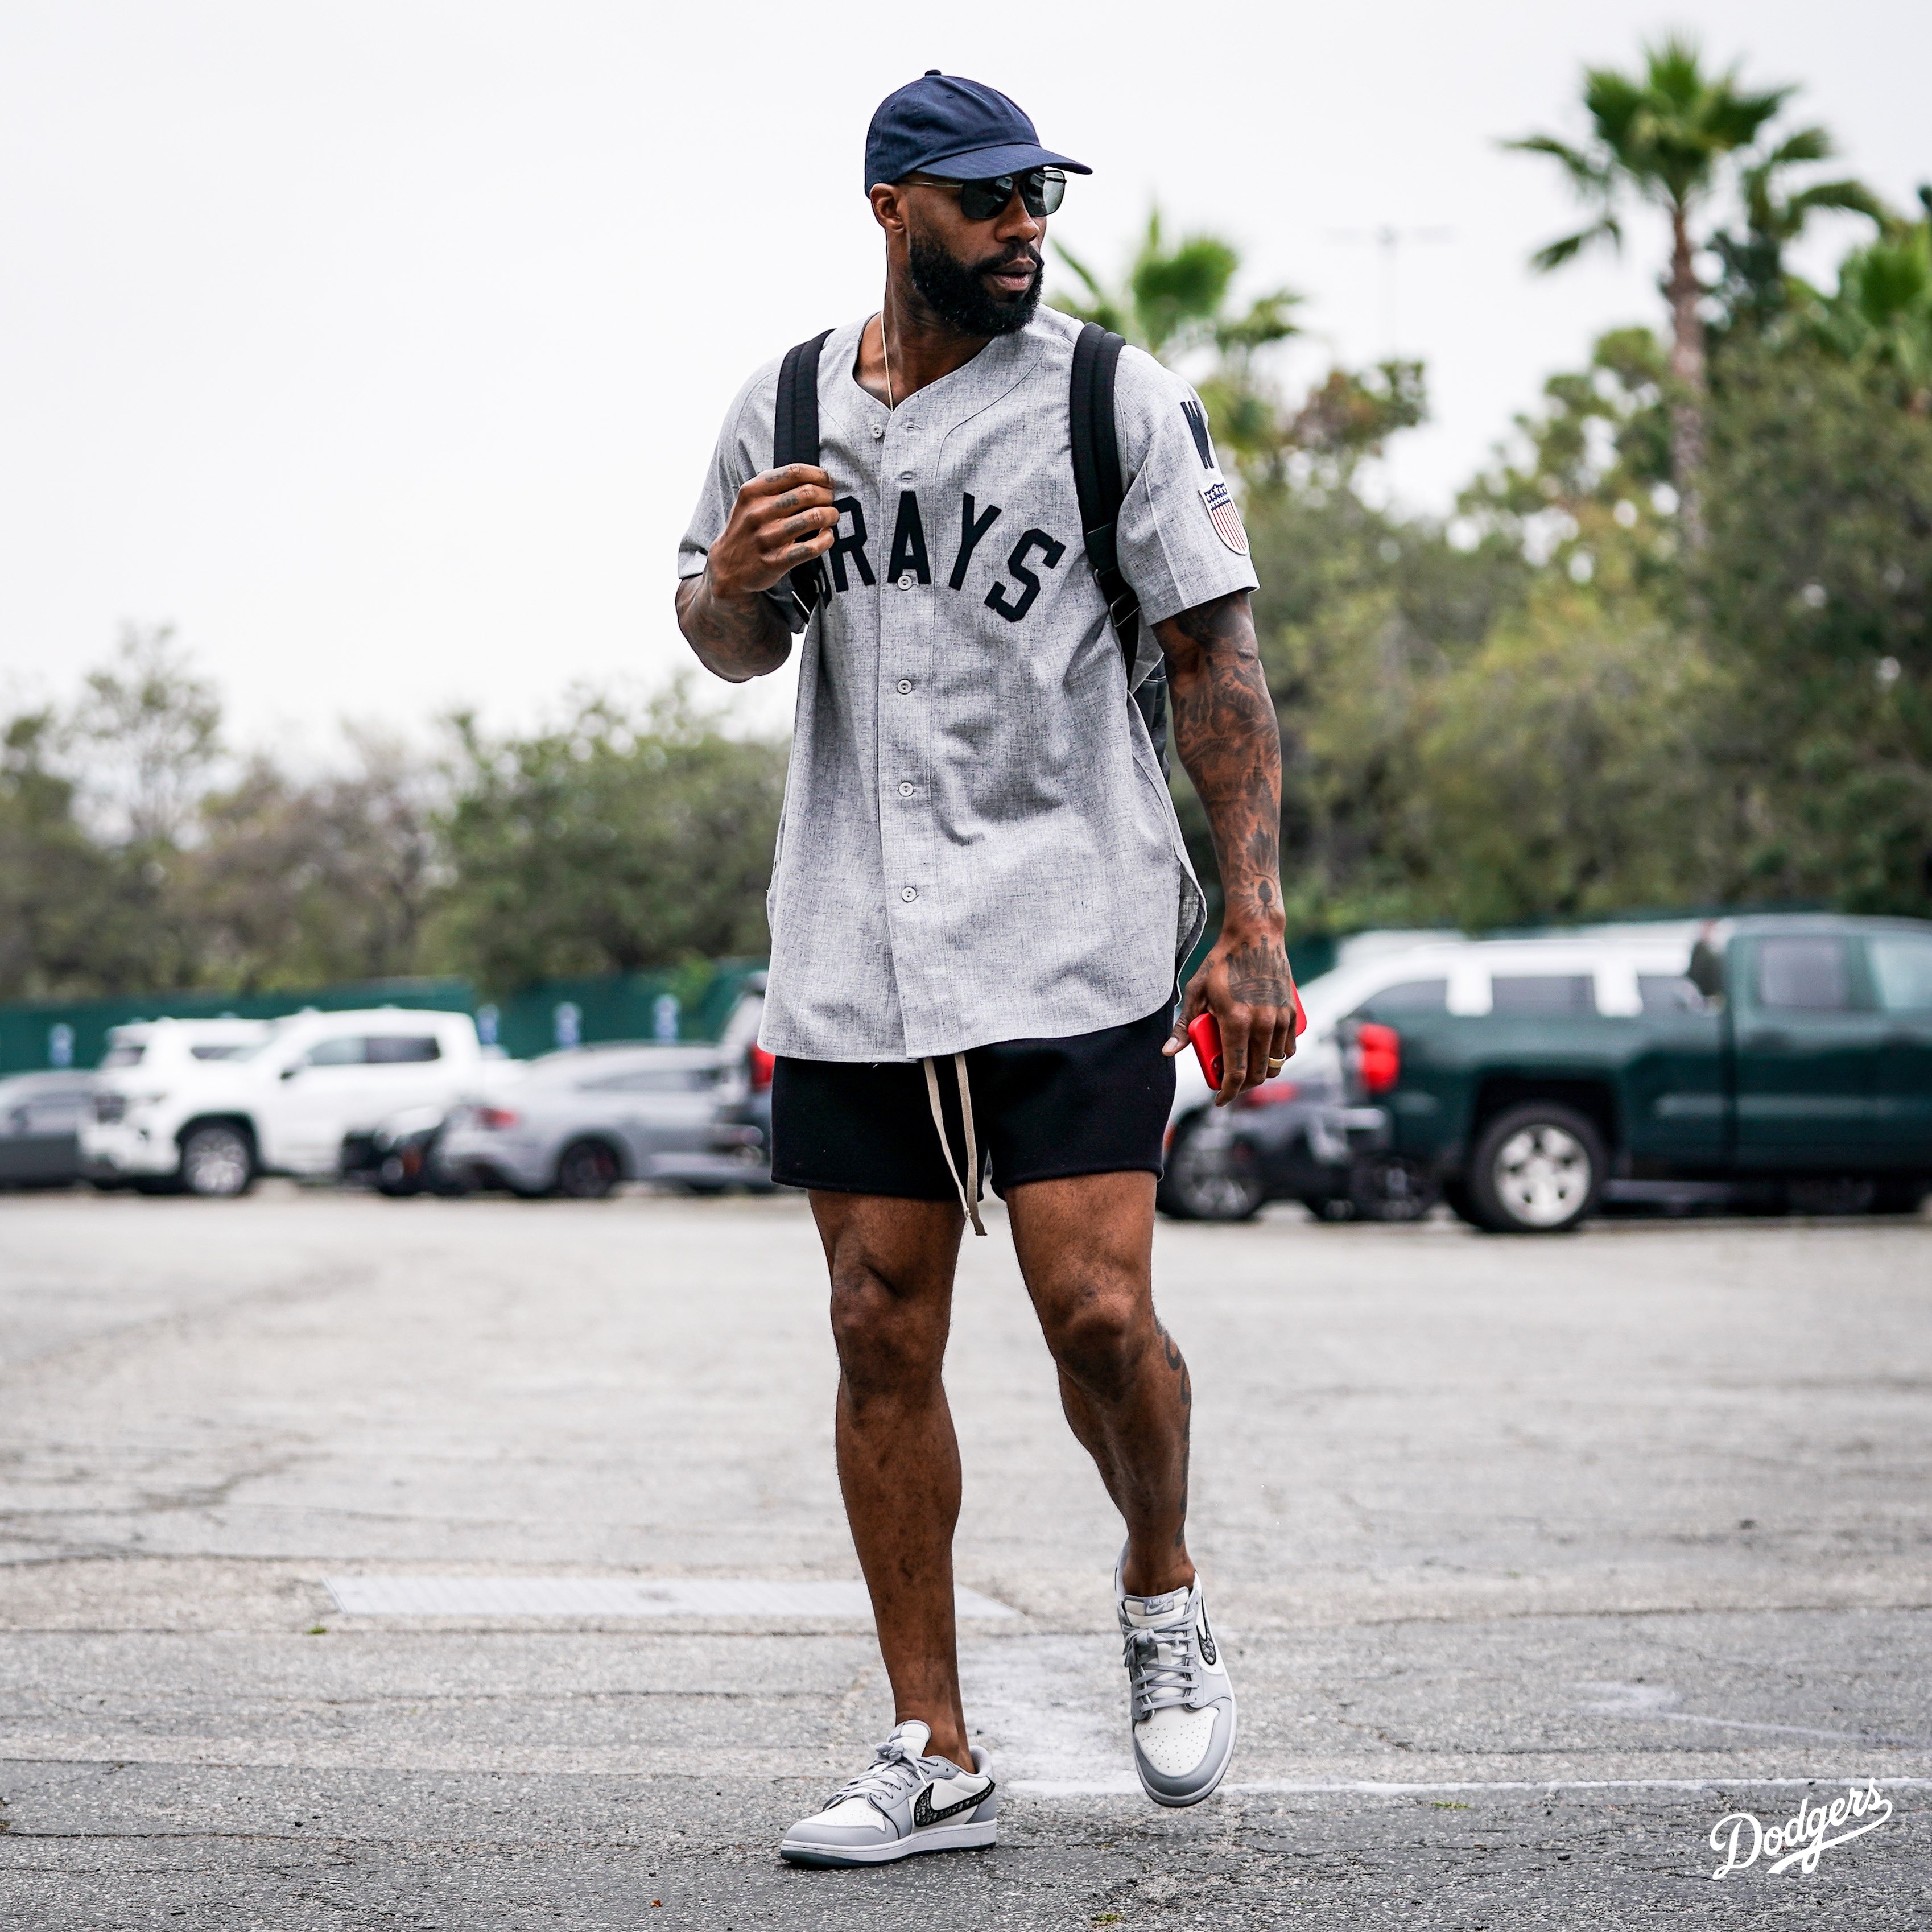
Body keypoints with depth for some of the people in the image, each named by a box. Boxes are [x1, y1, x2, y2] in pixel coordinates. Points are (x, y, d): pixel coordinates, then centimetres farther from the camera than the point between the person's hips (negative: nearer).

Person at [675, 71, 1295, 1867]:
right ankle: (933, 1756, 12)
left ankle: (1162, 1593, 21)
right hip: (848, 956, 3)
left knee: (1099, 1316, -11)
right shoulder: (781, 409, 9)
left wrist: (1253, 924, -9)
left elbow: (1215, 660, -2)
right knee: (882, 1339, 3)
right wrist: (733, 585, -5)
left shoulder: (1118, 401, -1)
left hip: (1071, 941, -3)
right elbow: (728, 644, 21)